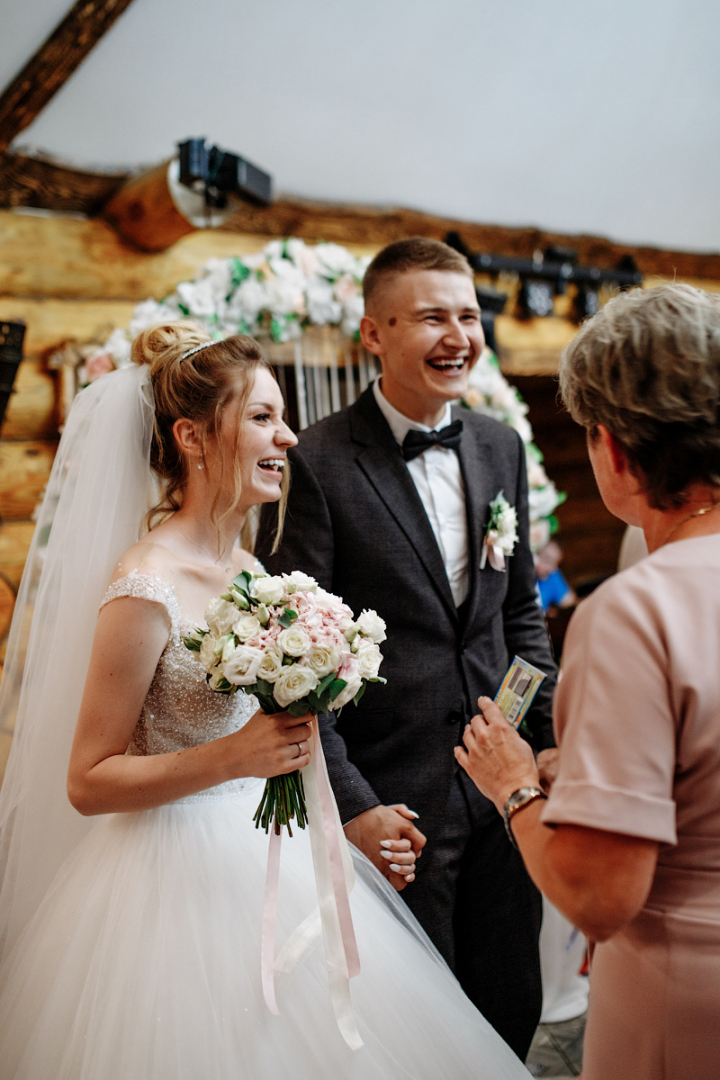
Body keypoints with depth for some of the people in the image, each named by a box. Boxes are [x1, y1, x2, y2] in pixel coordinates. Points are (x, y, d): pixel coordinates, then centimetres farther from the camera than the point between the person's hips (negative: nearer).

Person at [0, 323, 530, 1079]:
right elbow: (87, 783, -17)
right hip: (184, 881, -8)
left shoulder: (251, 571, 4)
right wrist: (232, 757, -27)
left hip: (268, 857, 8)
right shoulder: (146, 590, -20)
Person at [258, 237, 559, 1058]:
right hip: (394, 808, -5)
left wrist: (549, 738, 6)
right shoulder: (315, 464, -13)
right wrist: (350, 804, -16)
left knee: (512, 1018, 18)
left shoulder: (501, 449, 7)